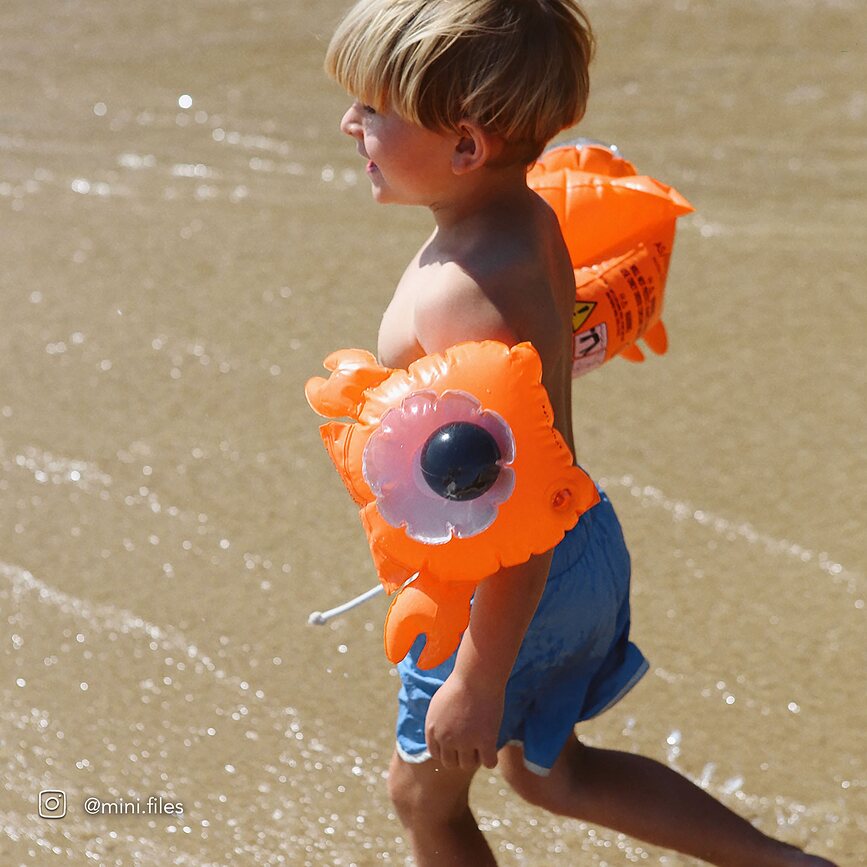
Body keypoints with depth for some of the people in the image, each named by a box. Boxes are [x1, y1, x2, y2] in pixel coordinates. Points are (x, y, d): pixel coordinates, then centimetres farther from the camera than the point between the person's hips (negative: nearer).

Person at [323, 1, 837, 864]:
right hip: (584, 549, 9)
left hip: (507, 594, -9)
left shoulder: (469, 298, -32)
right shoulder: (529, 220, -3)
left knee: (423, 792, 17)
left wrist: (479, 681, -24)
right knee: (546, 771, 28)